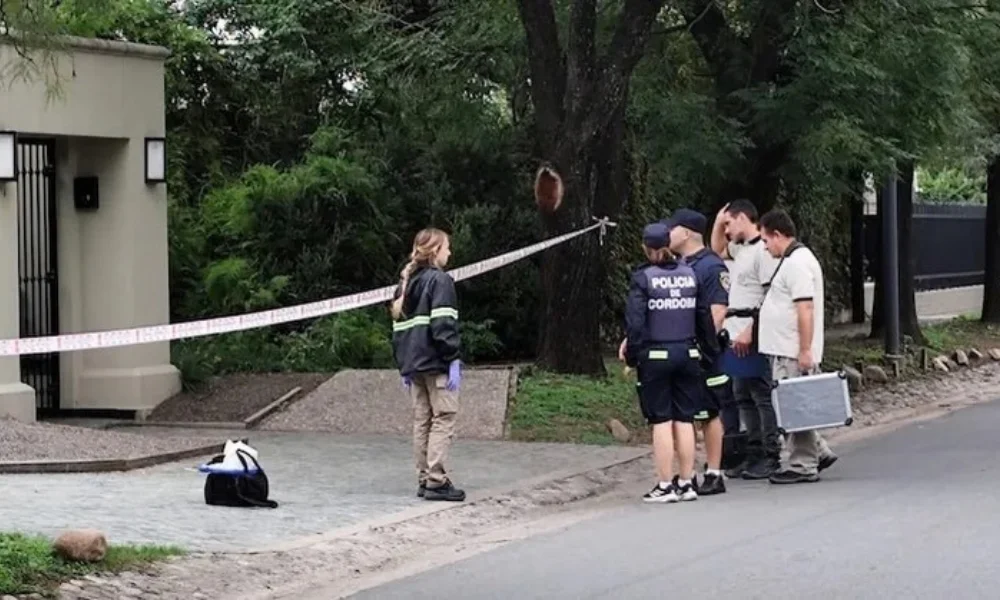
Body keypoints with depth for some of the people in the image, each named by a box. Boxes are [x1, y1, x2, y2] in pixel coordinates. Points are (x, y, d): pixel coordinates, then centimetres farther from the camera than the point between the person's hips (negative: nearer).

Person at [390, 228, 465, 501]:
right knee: (444, 418, -5)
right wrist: (453, 359, -16)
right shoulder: (440, 280, -8)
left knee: (422, 421, 11)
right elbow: (443, 324, -17)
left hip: (413, 363, 8)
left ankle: (424, 479, 12)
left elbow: (398, 324, 17)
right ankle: (436, 481, -10)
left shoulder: (407, 283, 16)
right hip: (436, 363, -8)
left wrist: (403, 365, 20)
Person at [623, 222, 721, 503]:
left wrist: (632, 356, -6)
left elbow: (635, 322, -13)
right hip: (687, 354, 4)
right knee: (684, 420, 9)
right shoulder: (690, 274, 5)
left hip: (655, 356, -4)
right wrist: (711, 350, 15)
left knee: (661, 421, 0)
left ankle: (666, 485, 1)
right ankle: (686, 483, 13)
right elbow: (704, 317, 7)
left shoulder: (642, 278, -7)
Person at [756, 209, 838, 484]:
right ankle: (819, 452, 20)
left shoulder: (797, 263, -16)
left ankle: (803, 466, 1)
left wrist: (805, 351, -25)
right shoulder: (794, 260, 18)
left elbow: (805, 309, -23)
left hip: (792, 353, -10)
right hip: (786, 350, 10)